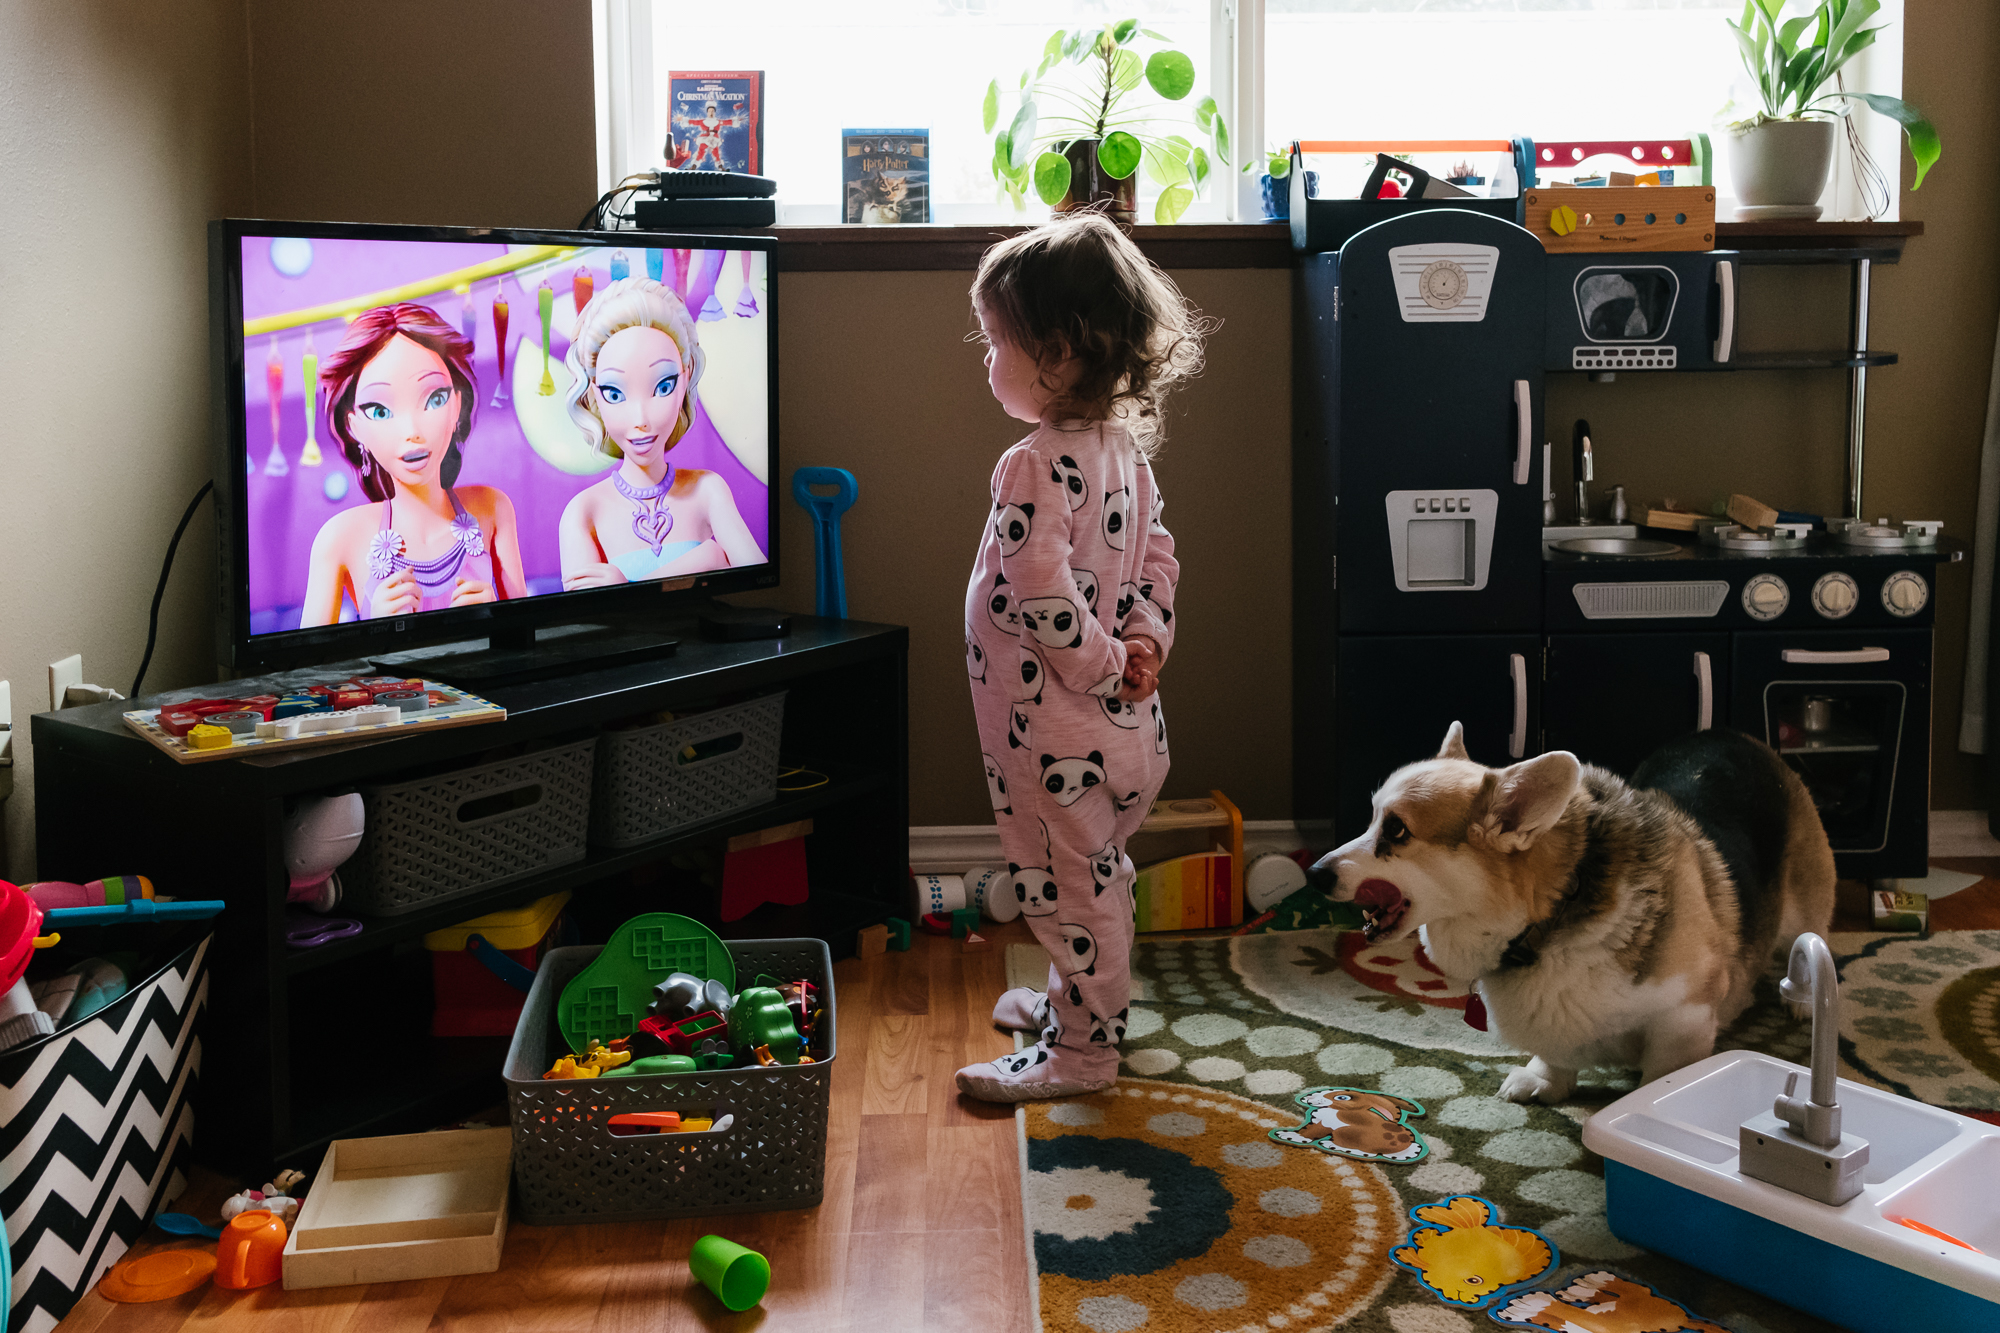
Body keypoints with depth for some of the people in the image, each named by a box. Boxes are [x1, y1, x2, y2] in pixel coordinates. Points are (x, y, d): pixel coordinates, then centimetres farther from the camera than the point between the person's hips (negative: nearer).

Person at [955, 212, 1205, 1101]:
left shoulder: (1035, 469, -23)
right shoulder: (1125, 448, 5)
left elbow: (1043, 598, -28)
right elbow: (1157, 553, 12)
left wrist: (1102, 667, -15)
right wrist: (1145, 641, 1)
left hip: (1056, 732, -9)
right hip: (1124, 727, 9)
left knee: (1066, 886, 5)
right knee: (1095, 876, 23)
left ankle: (1082, 1051, 19)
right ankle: (1076, 999, 42)